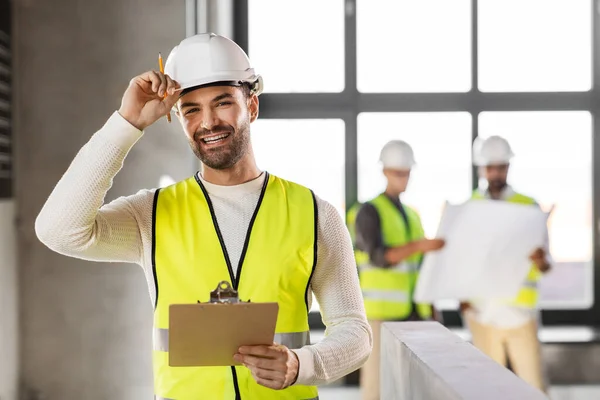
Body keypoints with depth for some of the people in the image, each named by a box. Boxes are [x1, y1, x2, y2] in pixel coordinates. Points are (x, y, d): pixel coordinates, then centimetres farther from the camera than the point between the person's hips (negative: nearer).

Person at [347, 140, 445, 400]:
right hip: (380, 310, -7)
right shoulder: (368, 212, -6)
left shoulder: (411, 215, 18)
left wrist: (430, 311, 13)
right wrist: (420, 245, -38)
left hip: (412, 313, 7)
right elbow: (379, 257, -24)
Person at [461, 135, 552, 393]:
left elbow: (545, 266, -1)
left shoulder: (528, 207, 1)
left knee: (534, 386, -3)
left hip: (520, 312, -2)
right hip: (482, 313, 2)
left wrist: (541, 260, -25)